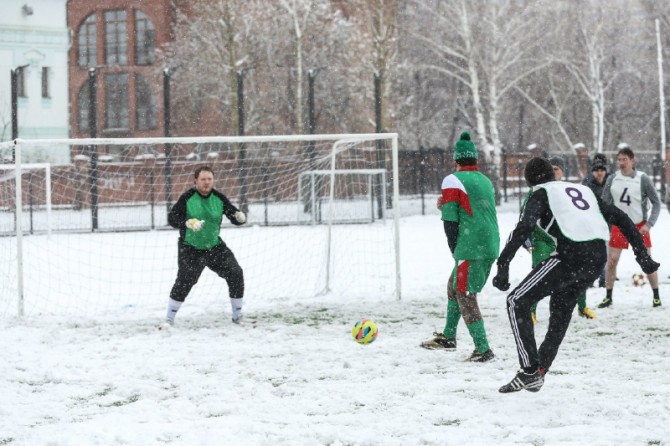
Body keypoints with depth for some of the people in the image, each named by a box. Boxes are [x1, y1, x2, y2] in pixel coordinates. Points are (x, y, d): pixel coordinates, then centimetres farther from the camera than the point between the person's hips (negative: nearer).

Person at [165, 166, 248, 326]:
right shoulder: (187, 198, -11)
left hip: (215, 246, 4)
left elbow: (234, 216, 1)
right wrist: (188, 222, -31)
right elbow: (172, 217, -14)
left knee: (235, 274, -5)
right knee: (184, 281, -19)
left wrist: (240, 217, -24)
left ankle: (237, 315, 11)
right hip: (190, 249, -4)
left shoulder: (219, 198, -1)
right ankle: (169, 318, -5)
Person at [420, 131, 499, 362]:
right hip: (491, 247, 8)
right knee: (454, 285, 22)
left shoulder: (453, 181, -6)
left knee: (465, 295, -5)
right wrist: (447, 206, 19)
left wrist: (455, 250, 3)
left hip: (471, 248, -8)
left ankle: (483, 349, -12)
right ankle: (448, 337, 31)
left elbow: (450, 221, -7)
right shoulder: (485, 181, 17)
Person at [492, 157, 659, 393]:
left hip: (571, 255, -7)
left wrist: (503, 265, -12)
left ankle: (530, 371, -5)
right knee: (561, 309, 24)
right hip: (598, 257, 7)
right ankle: (539, 373, 28)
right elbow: (620, 218, 23)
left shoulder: (542, 194, 9)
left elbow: (525, 227, -9)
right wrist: (642, 253, 24)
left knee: (517, 302, 2)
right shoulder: (583, 190, 27)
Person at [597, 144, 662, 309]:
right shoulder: (612, 179, -4)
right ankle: (608, 297, 10)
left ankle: (656, 296, 13)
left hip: (639, 226, -2)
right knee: (611, 261, -2)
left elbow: (656, 203, -5)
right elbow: (605, 204, 4)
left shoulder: (643, 179, -11)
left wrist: (649, 224, -14)